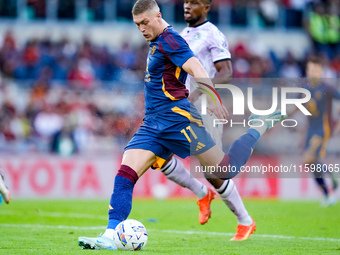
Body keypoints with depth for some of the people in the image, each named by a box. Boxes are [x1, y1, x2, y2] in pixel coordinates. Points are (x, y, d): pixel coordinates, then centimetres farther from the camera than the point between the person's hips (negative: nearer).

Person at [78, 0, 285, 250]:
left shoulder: (169, 39, -9)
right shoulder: (156, 43, 19)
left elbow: (197, 70, -22)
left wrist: (211, 98, -36)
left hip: (176, 116, -8)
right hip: (152, 124, 8)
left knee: (225, 169, -5)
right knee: (125, 175, -9)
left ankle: (262, 126, 16)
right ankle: (111, 236, -15)